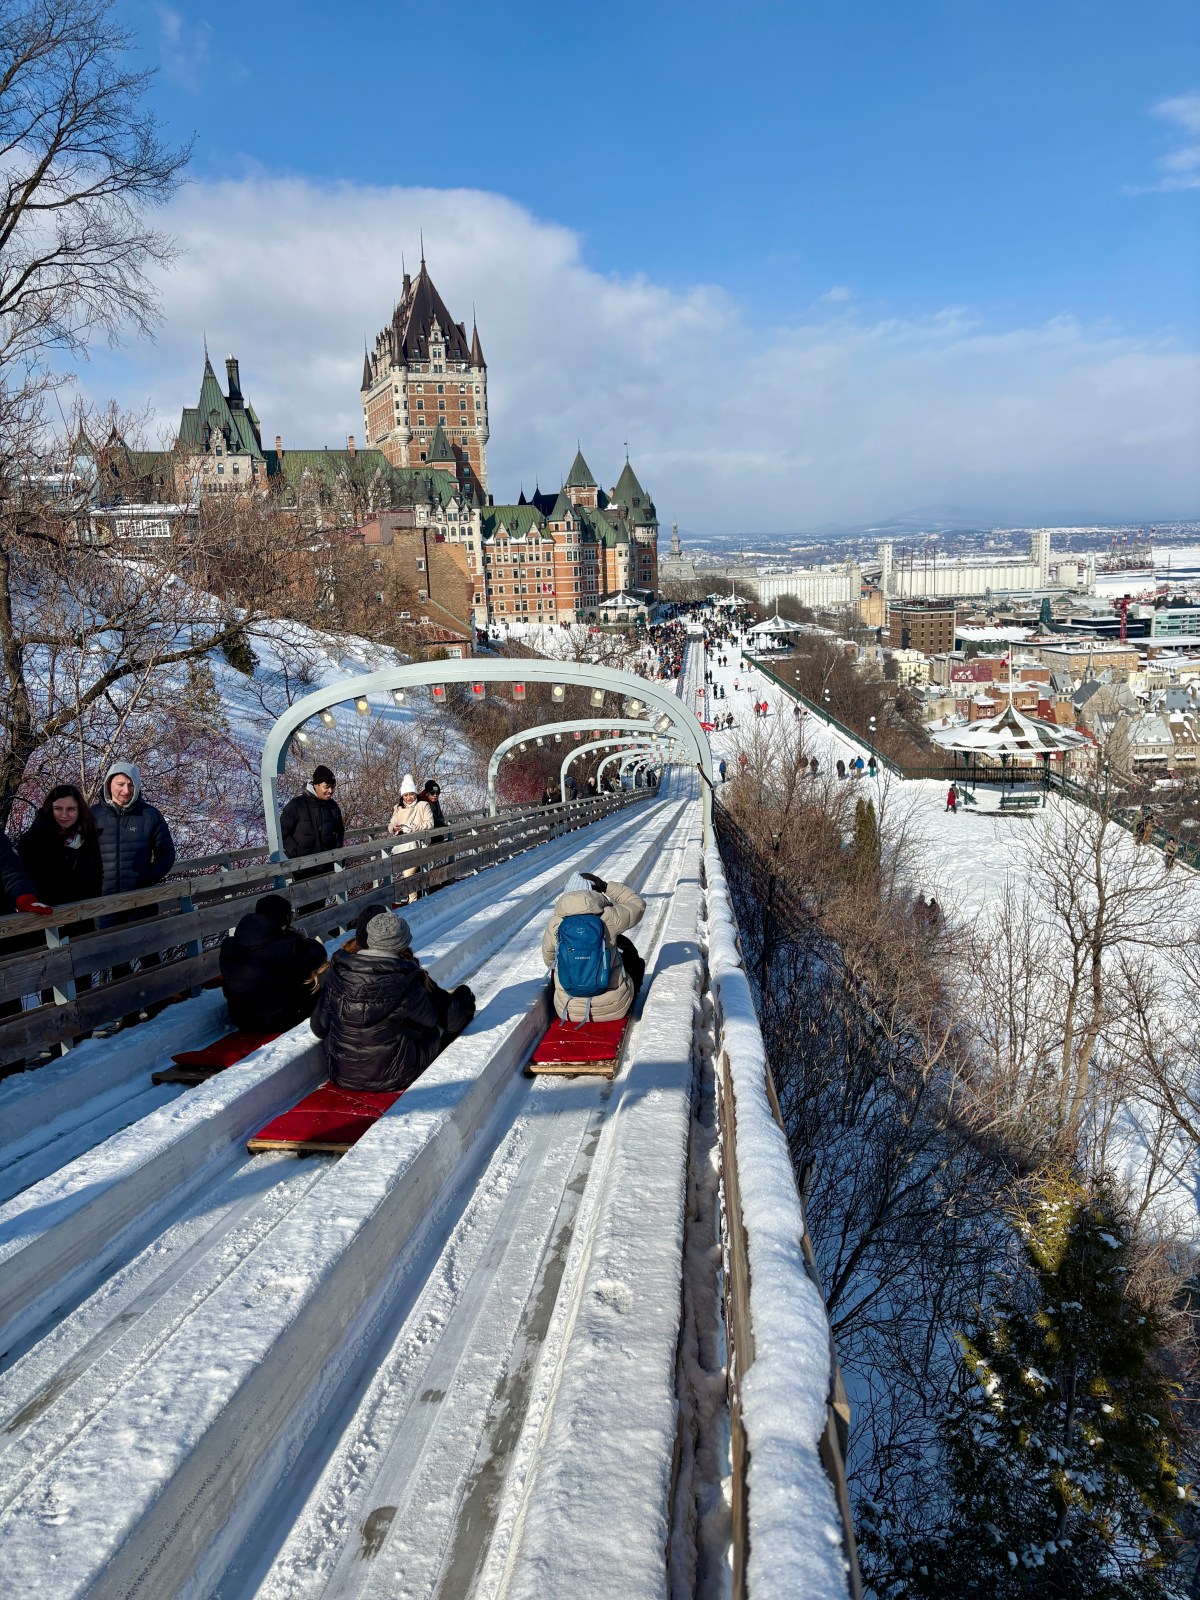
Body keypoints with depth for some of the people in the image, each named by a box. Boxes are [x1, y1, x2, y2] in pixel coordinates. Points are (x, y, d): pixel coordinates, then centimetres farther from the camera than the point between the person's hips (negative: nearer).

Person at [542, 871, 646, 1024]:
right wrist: (607, 886, 6)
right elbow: (638, 904, 4)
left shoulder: (555, 923, -9)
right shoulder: (609, 917, -15)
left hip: (569, 1010, 2)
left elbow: (548, 960, 8)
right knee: (636, 963, 25)